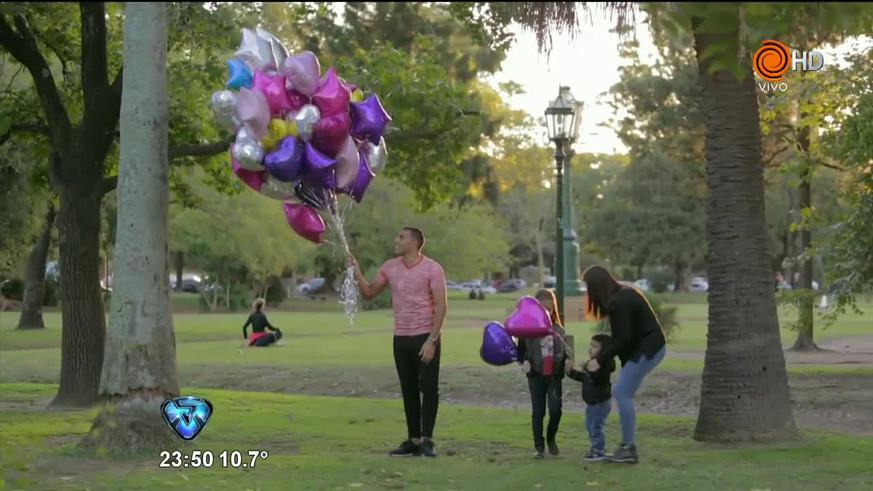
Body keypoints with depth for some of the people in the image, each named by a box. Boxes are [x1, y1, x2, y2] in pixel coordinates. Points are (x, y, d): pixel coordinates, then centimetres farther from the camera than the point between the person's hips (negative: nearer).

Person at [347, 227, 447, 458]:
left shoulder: (432, 269, -9)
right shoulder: (390, 267, 7)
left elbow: (441, 306, -12)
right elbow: (369, 293, 15)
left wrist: (431, 341, -18)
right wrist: (357, 272, -2)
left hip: (425, 337, -5)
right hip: (401, 338, 5)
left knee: (429, 388, -4)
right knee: (408, 391, 8)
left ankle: (426, 440, 2)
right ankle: (413, 440, 12)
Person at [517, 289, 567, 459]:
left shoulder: (559, 330, 3)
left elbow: (564, 352, 13)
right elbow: (520, 350, 3)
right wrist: (524, 362, -15)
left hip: (554, 376, 1)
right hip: (536, 376, -1)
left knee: (555, 409, -7)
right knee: (538, 411, 3)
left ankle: (551, 438, 20)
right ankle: (539, 446, 13)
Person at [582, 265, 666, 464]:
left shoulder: (620, 301, -20)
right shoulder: (622, 295, 10)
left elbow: (623, 339, -20)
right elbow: (620, 336, 13)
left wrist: (600, 360, -11)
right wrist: (600, 357, 10)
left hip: (647, 349, -10)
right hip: (644, 347, 10)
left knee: (622, 393, -11)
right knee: (623, 394, 8)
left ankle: (629, 449, -8)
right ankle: (628, 448, 11)